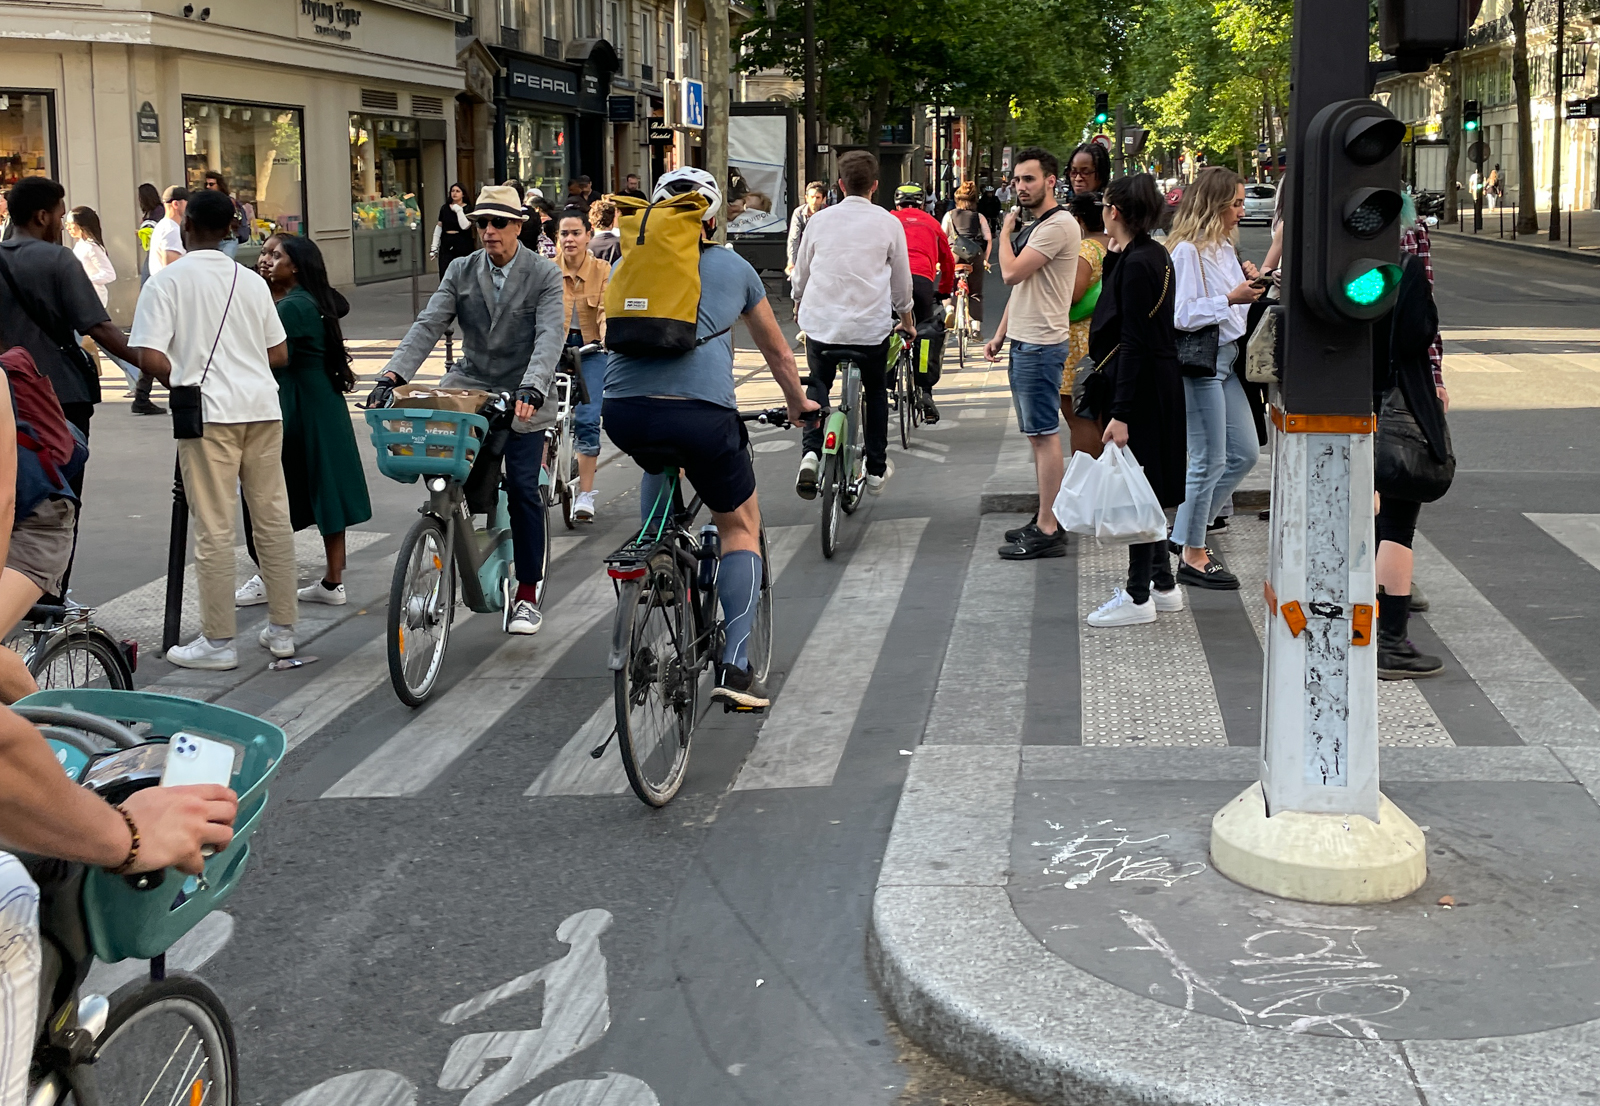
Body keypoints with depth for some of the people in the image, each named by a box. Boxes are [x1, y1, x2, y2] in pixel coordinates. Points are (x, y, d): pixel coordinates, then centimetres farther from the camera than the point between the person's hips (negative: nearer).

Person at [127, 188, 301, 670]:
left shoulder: (167, 281, -2)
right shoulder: (252, 281, 12)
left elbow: (148, 356, -10)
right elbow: (280, 354, 14)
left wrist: (181, 383, 7)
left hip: (209, 412, -5)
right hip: (262, 406, 5)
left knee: (214, 527, -1)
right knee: (273, 517, 10)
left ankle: (218, 641, 3)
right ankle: (281, 629, 17)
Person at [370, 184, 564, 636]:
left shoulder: (545, 275, -4)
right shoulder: (460, 272, 6)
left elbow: (550, 336, -17)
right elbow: (428, 326, -3)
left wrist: (531, 389, -34)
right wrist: (392, 375, -19)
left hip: (521, 398, -3)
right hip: (469, 387, 3)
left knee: (523, 489, -6)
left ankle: (527, 595, 6)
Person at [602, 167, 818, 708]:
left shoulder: (628, 264, 23)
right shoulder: (733, 268, 20)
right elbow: (778, 352, 32)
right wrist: (798, 404, 49)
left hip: (623, 413, 2)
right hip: (702, 413, -2)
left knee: (660, 466, 38)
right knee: (740, 524, 16)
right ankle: (735, 664, 5)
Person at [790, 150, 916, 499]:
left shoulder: (820, 220, 2)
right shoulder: (888, 223, -2)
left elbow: (800, 276, 12)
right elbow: (901, 281, 6)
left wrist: (801, 307, 32)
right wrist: (907, 321, 23)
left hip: (821, 322, 1)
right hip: (870, 326, -1)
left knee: (817, 386, 19)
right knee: (875, 391, 19)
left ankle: (810, 451, -6)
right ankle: (876, 468, 24)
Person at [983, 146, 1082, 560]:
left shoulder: (1058, 225, -15)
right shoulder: (1031, 226, 18)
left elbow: (1011, 273, -21)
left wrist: (1005, 232, -4)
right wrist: (1000, 335, 19)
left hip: (1041, 346, -10)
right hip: (1023, 341, 10)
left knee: (1044, 435, -8)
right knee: (1036, 435, 13)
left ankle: (1048, 532, -7)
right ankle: (1046, 521, 20)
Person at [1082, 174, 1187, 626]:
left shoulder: (1137, 264, -19)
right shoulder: (1154, 255, 11)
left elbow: (1133, 342, -22)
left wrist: (1121, 414, -23)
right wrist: (1115, 255, 12)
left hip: (1140, 389, -10)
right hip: (1159, 386, 10)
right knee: (1143, 487, 16)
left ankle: (1139, 596, 3)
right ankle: (1162, 584, 25)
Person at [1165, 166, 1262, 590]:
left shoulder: (1223, 247, 14)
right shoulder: (1187, 251, -15)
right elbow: (1182, 314, -21)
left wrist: (1249, 283, 5)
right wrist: (1230, 298, -22)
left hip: (1227, 360, 10)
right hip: (1199, 364, -10)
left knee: (1245, 453, 12)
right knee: (1209, 461, -4)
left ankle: (1191, 526, 24)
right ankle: (1193, 558, 7)